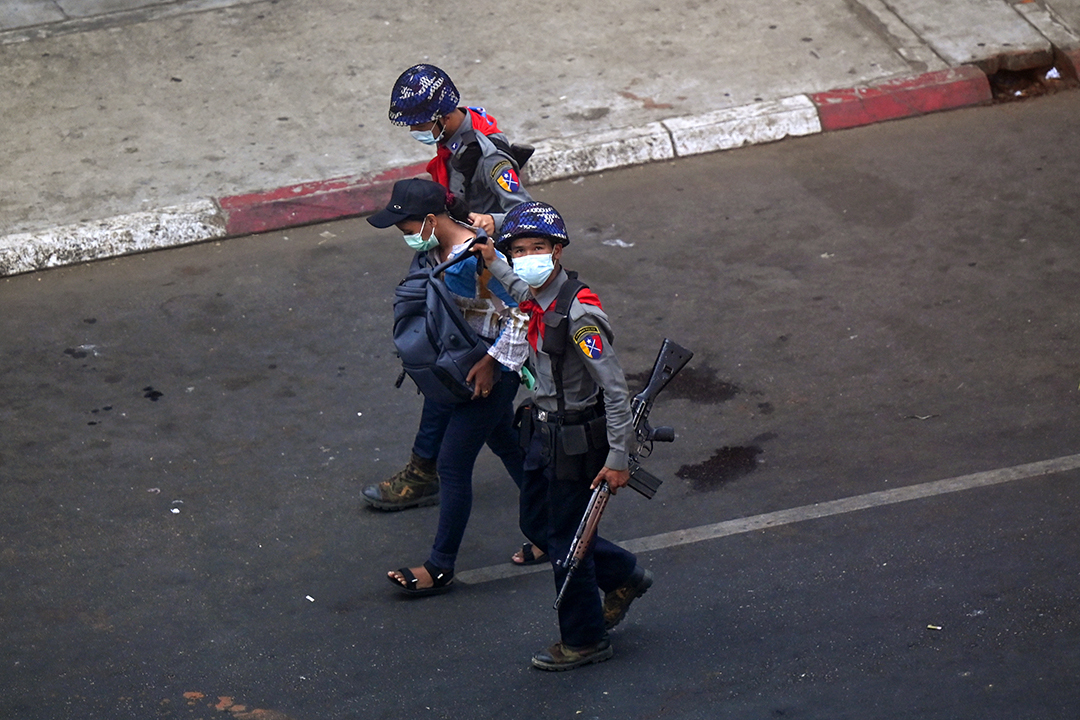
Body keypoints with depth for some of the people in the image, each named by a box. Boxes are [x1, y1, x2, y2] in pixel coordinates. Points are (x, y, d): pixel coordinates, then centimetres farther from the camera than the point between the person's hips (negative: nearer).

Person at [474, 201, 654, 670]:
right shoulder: (535, 298, -2)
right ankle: (624, 577, 40)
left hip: (577, 438, -9)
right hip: (545, 429, 9)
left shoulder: (579, 315, -28)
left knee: (565, 539, 4)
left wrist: (618, 458, -24)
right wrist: (490, 261, 25)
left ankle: (584, 641, 23)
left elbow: (615, 389, -25)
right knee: (536, 523, 21)